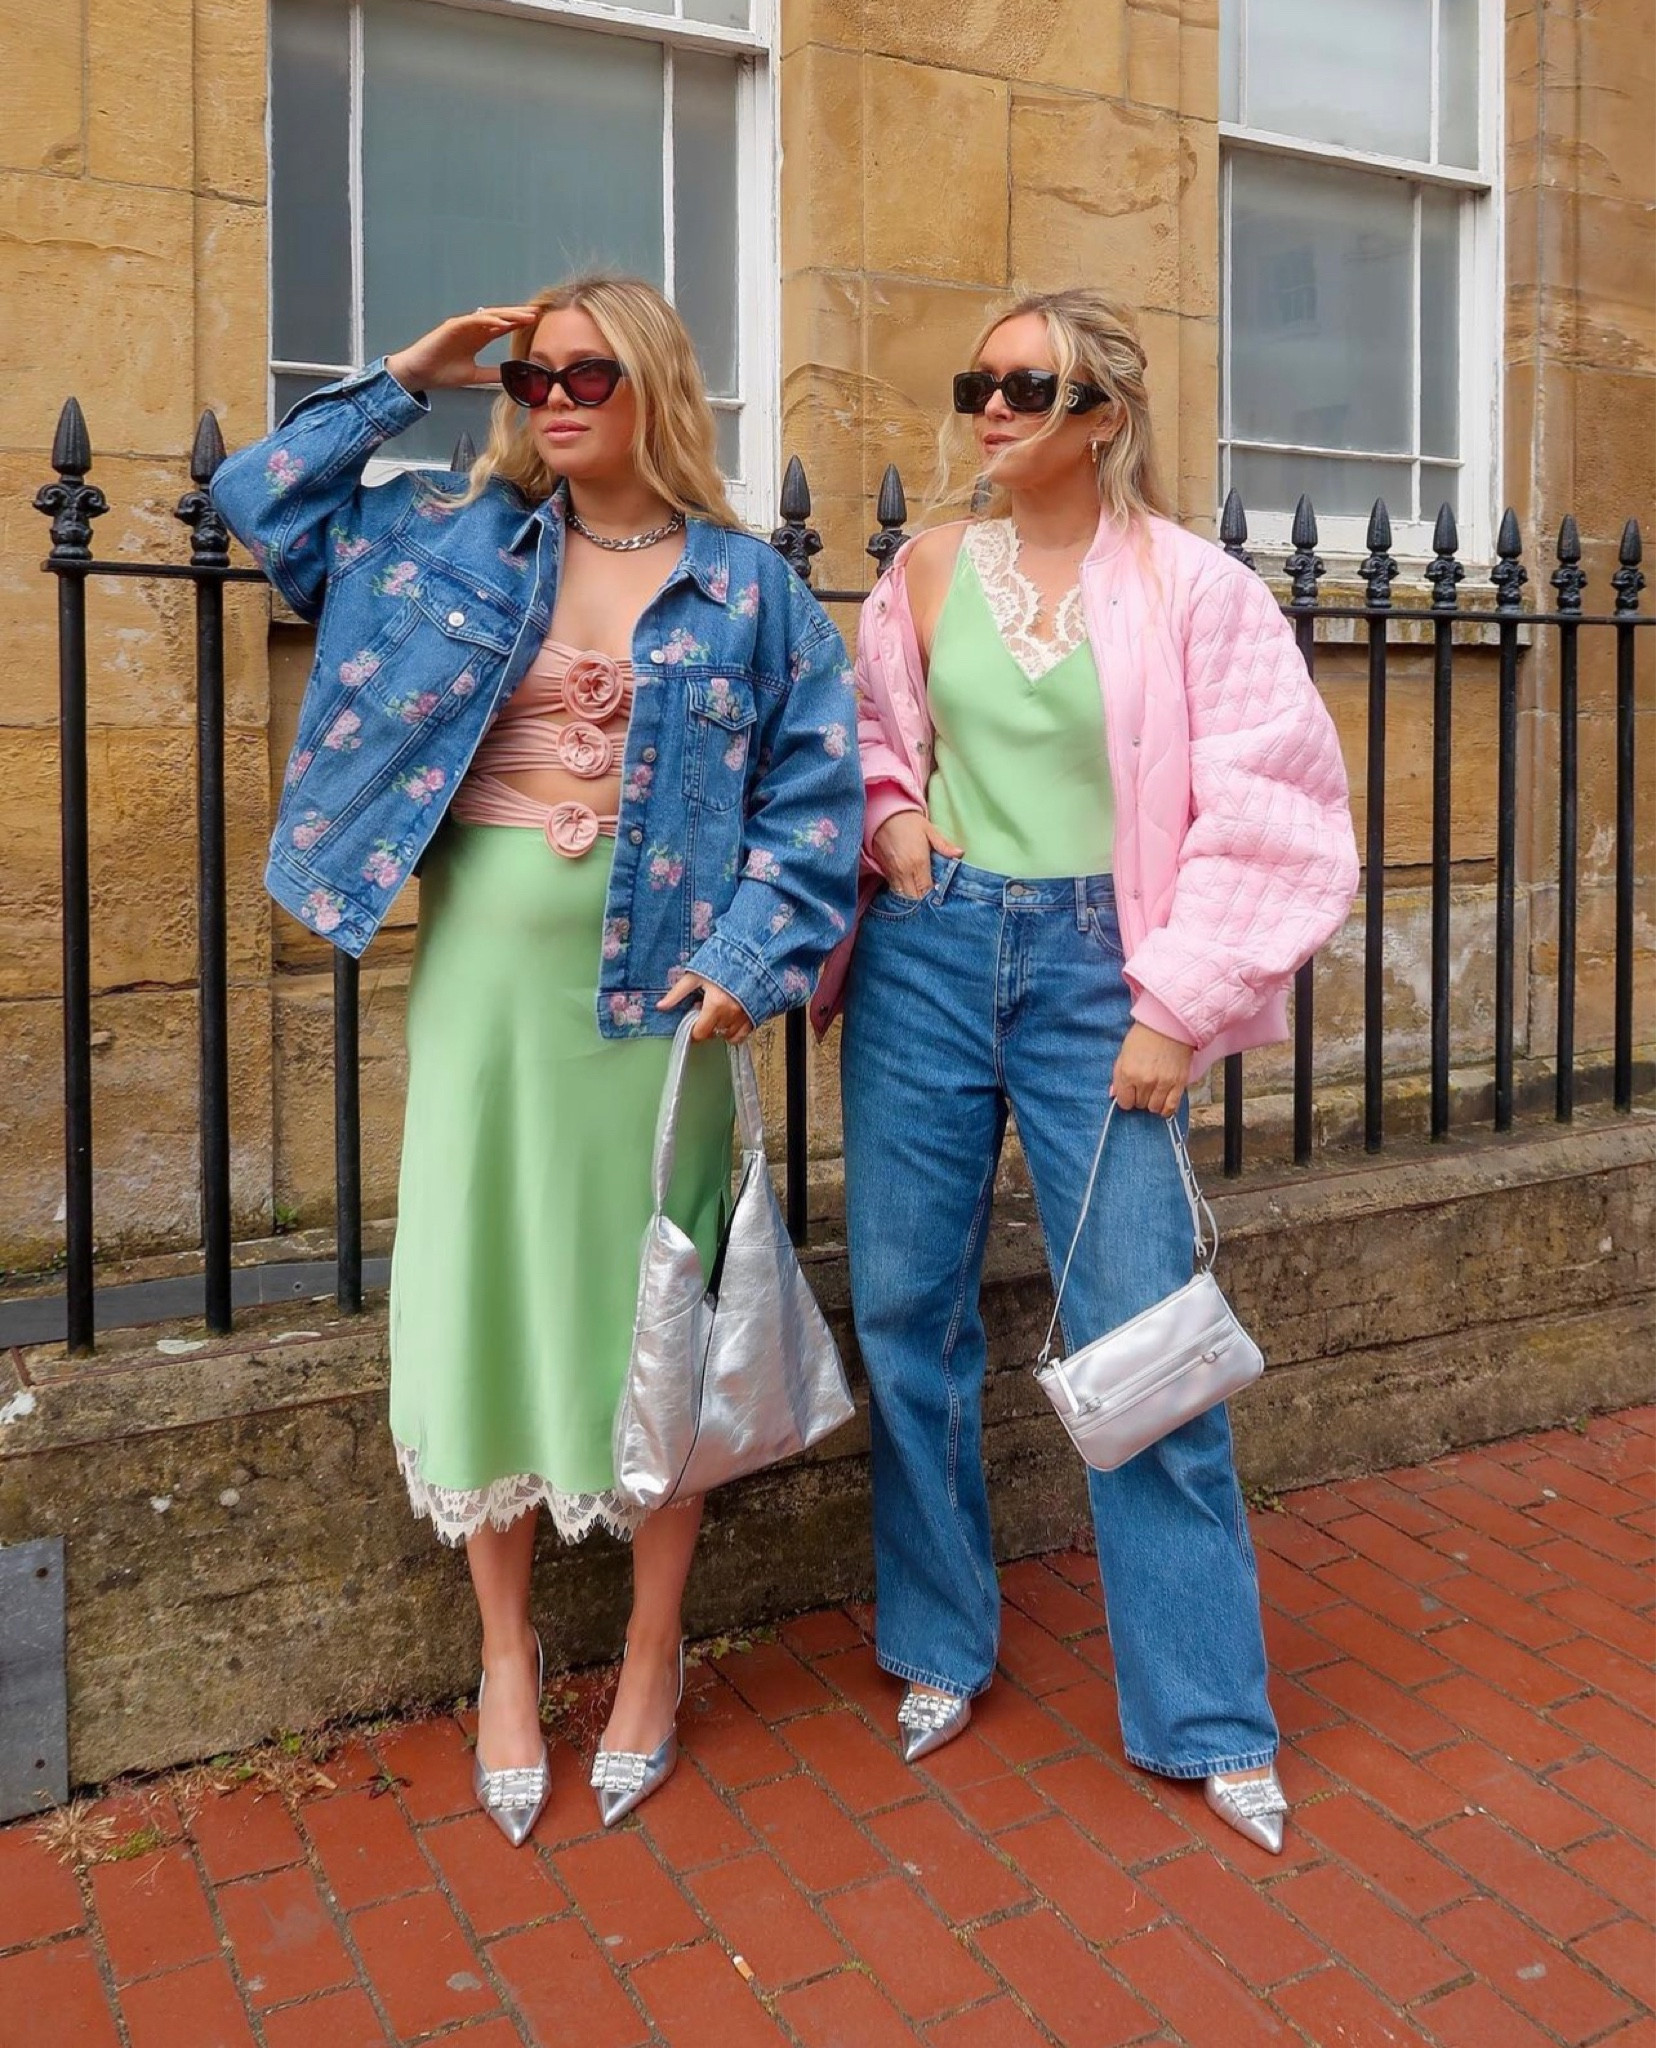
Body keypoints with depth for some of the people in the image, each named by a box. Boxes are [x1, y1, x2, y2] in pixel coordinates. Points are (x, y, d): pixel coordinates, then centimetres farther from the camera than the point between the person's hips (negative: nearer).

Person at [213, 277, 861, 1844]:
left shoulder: (748, 586, 2)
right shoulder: (459, 536, 10)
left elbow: (812, 791, 0)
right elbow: (259, 497, 14)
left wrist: (749, 962, -10)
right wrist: (402, 380, 8)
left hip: (652, 978, -2)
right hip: (484, 966, 2)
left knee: (650, 1299, 5)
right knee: (482, 1284, 6)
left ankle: (652, 1653, 26)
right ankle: (506, 1654, 25)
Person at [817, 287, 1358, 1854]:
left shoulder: (1193, 588, -3)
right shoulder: (930, 568, 7)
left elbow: (1266, 816, -5)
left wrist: (1179, 1010, -9)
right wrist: (891, 816, 0)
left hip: (1092, 962, -3)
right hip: (929, 948, 4)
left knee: (1140, 1335, -3)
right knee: (906, 1308, 7)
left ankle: (1207, 1717, 16)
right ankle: (938, 1645, 29)